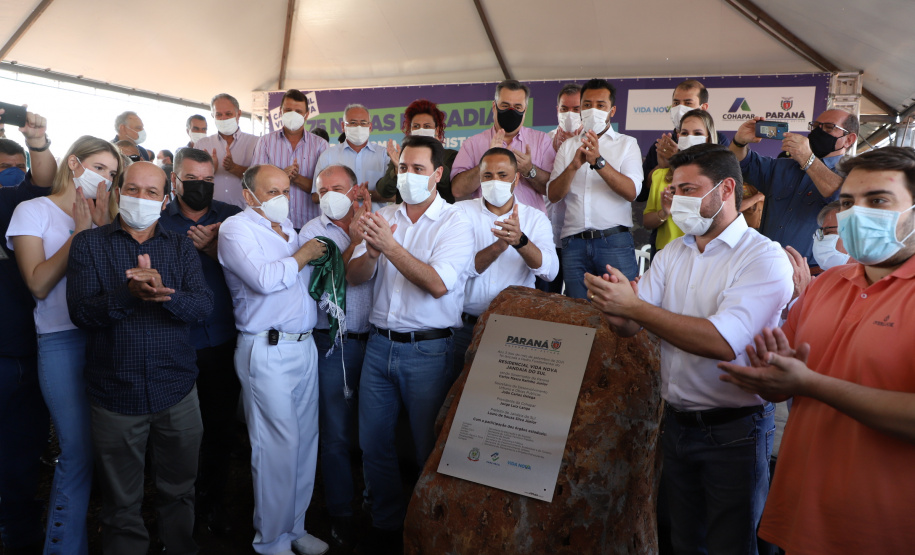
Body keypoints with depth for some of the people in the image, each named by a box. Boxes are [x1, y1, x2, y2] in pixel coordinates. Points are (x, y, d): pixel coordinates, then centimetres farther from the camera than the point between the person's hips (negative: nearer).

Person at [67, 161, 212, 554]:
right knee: (122, 506, 15)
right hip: (115, 393, -1)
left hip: (177, 391, 2)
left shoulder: (181, 247, 5)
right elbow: (81, 311, -11)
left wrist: (165, 294, -28)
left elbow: (204, 305, -9)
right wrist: (128, 294, -28)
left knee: (179, 493, 18)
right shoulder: (89, 244, 1)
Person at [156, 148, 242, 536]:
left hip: (222, 341, 2)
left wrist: (213, 248, -18)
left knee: (221, 427, 11)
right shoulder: (157, 221, 2)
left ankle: (211, 501, 31)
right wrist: (196, 245, -17)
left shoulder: (232, 217, 6)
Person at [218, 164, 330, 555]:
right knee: (278, 446, -1)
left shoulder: (287, 228, 18)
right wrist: (302, 255, -6)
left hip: (304, 345, 7)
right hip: (268, 351, -7)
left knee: (305, 440, 11)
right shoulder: (236, 228, -5)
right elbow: (264, 279, -19)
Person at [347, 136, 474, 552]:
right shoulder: (384, 218, 8)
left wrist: (390, 246, -24)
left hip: (428, 349, -4)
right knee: (372, 442, 13)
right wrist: (371, 252, -19)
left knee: (429, 448, 7)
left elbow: (438, 283, -19)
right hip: (379, 344, 5)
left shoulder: (454, 222, -5)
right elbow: (354, 276, 2)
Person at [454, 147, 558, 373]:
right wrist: (498, 247, -26)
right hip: (466, 324, 0)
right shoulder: (462, 211, 0)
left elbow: (549, 271, -13)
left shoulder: (535, 218, 3)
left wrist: (520, 241, -30)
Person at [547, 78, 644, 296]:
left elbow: (631, 192, -7)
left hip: (615, 241, -2)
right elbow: (553, 195, 4)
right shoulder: (568, 146, 17)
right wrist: (573, 166, -13)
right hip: (574, 243, 2)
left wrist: (599, 162, -19)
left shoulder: (626, 143, 10)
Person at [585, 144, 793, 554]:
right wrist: (613, 308, -23)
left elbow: (722, 342, -29)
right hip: (676, 423, 6)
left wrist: (634, 306, -30)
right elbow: (630, 327, 0)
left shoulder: (764, 257, -15)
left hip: (733, 431, -6)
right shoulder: (672, 253, 6)